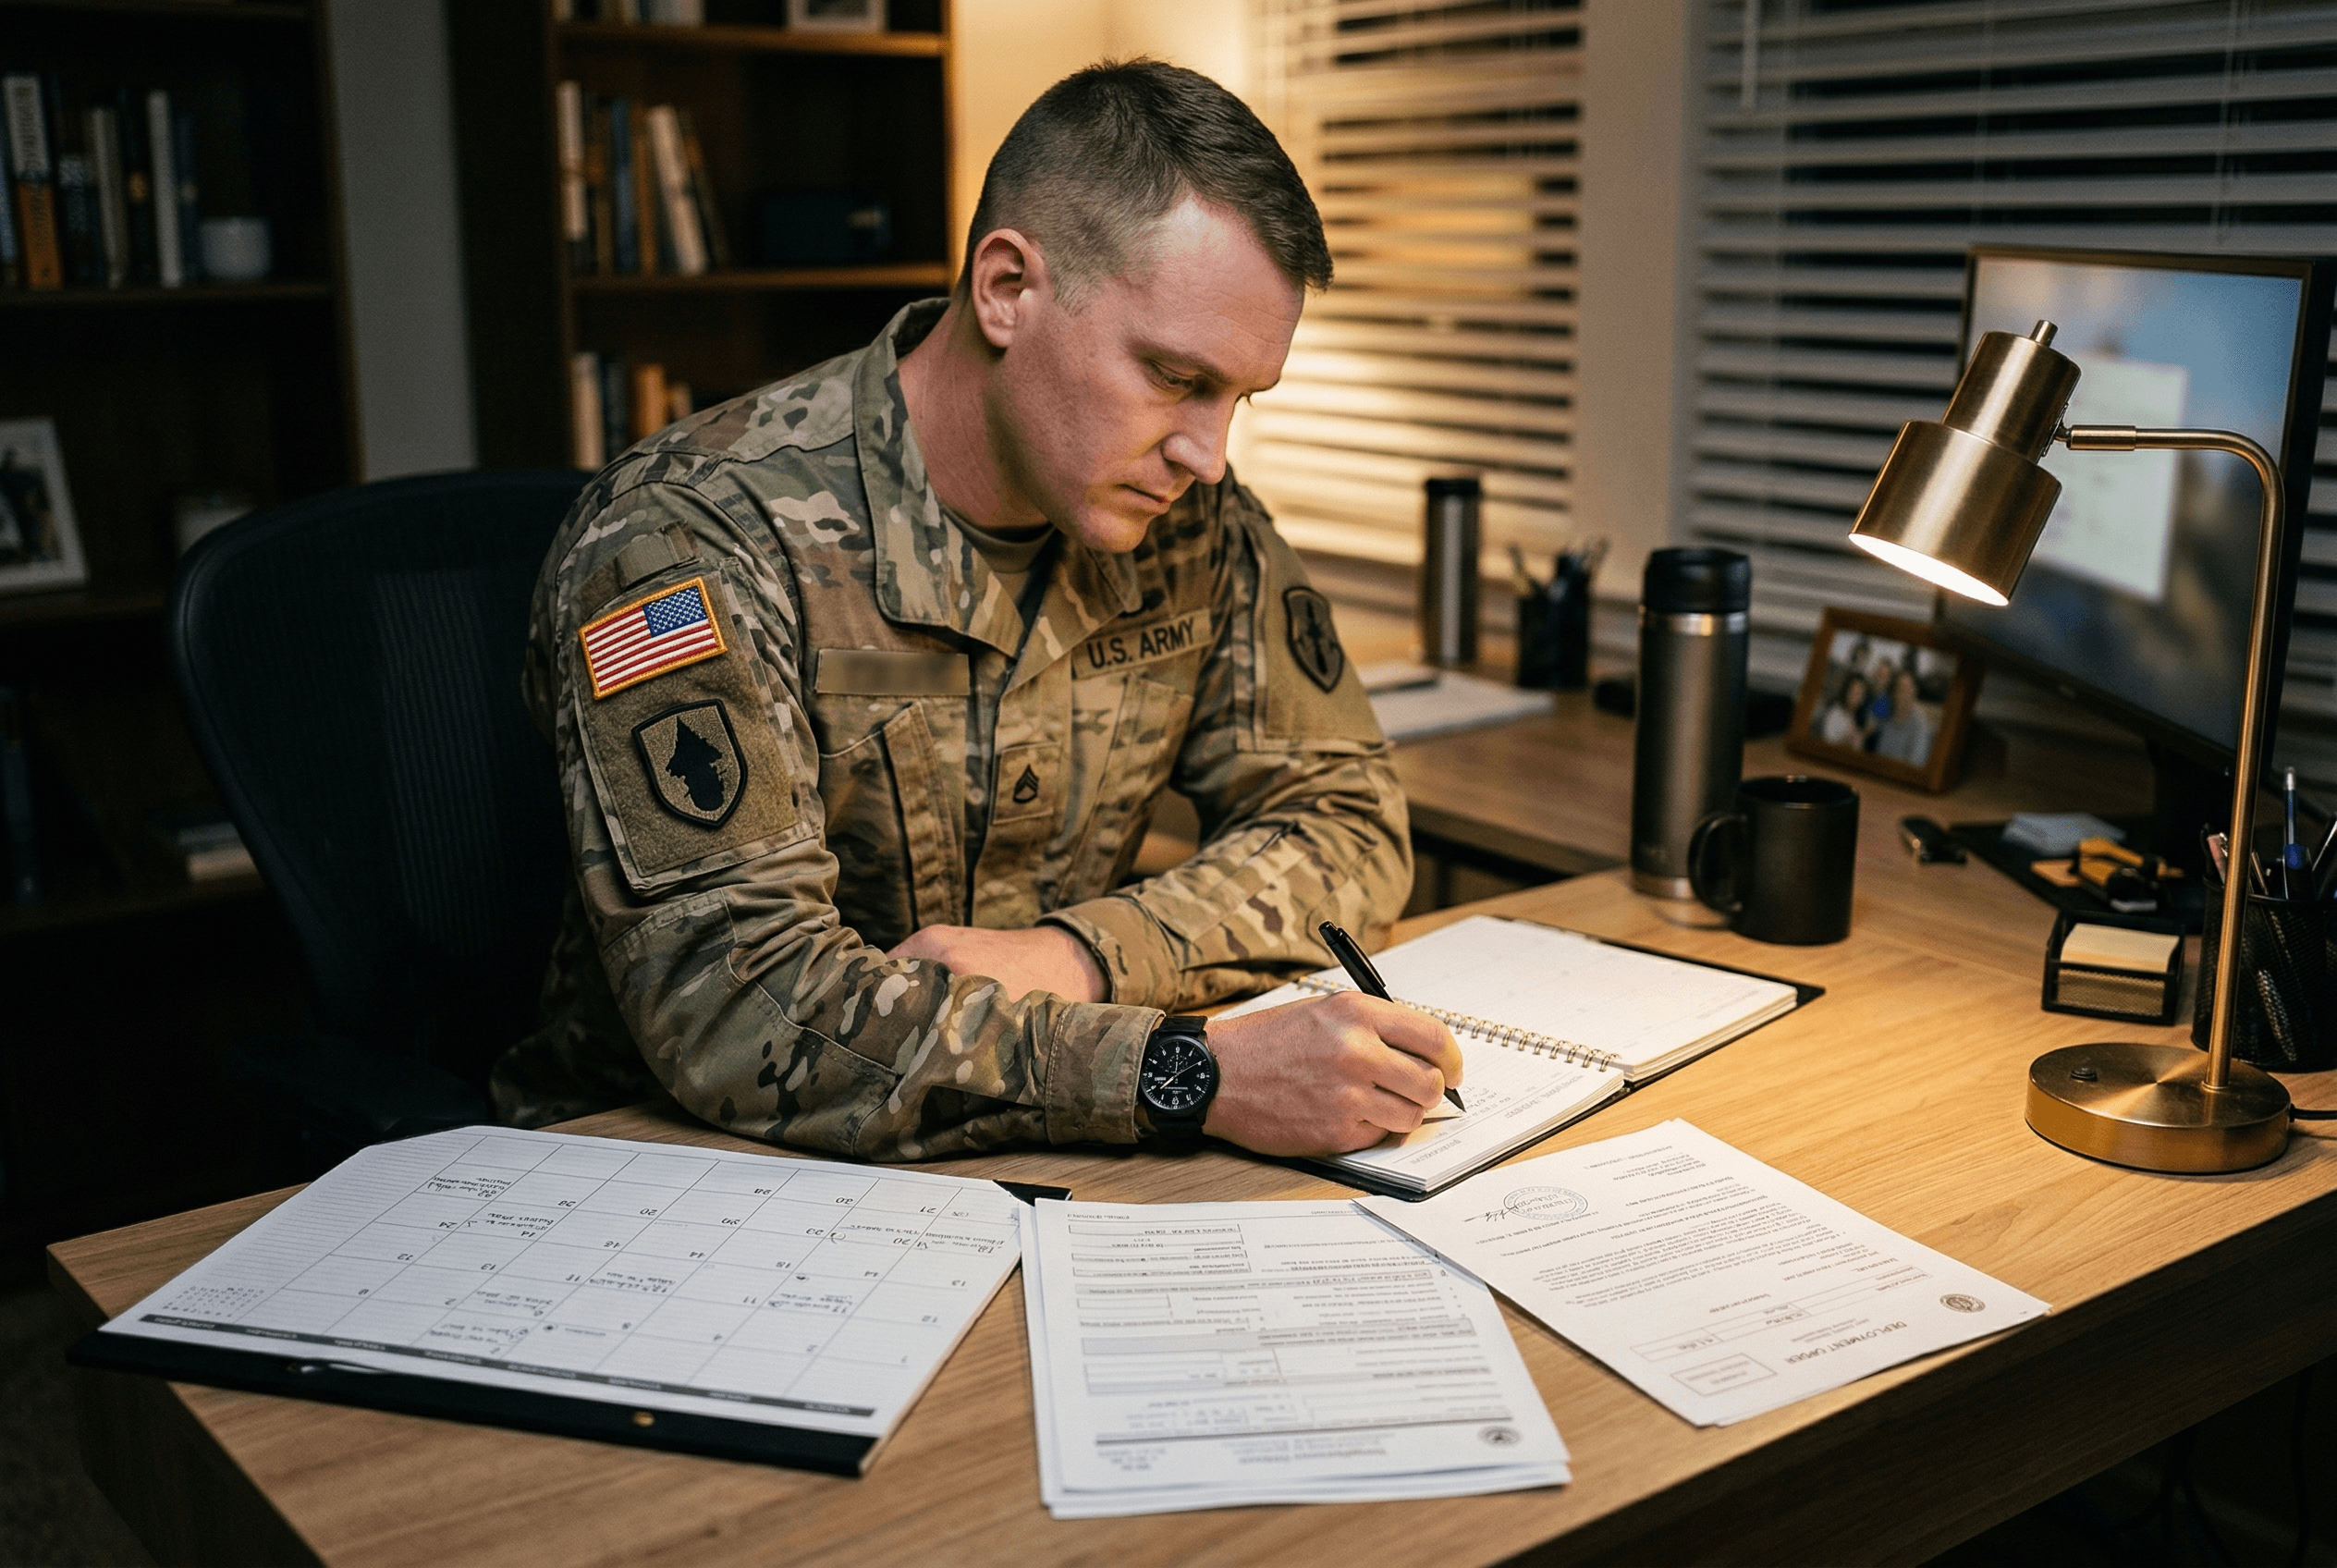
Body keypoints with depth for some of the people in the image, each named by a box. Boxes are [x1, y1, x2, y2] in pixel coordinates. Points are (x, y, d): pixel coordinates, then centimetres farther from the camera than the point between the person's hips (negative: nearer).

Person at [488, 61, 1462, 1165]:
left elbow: (1343, 817, 1)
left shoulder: (1192, 518, -3)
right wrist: (1194, 1075, -36)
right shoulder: (685, 542, -21)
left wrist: (1077, 957, -17)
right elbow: (738, 1009, -28)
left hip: (1024, 1175, 3)